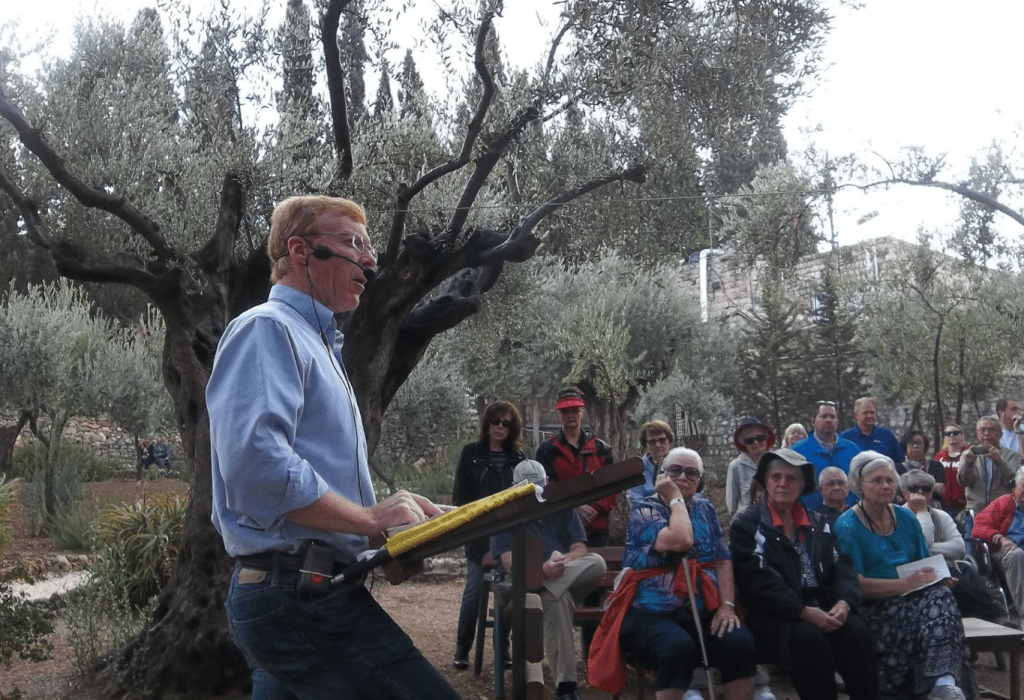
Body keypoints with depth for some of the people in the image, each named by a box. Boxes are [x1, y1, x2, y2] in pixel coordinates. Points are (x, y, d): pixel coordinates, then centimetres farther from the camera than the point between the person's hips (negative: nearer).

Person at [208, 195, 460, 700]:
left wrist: (398, 510, 11)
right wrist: (369, 518, -18)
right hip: (300, 595, -11)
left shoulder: (316, 344, 23)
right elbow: (257, 465, -25)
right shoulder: (267, 329, -9)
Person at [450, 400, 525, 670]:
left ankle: (504, 648, 13)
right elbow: (460, 495, 2)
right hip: (480, 536, -2)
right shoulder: (471, 454, 5)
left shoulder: (518, 458, 9)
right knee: (474, 592, -4)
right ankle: (462, 650, 8)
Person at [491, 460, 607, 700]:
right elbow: (510, 563, -11)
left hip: (571, 581, 3)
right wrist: (542, 569, -31)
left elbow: (580, 550, 1)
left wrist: (563, 561, -23)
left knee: (596, 563, -28)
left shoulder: (562, 508, 10)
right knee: (557, 599, -38)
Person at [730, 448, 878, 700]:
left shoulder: (818, 523, 20)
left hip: (822, 608, 4)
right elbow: (759, 581, -9)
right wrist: (804, 611, -21)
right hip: (774, 616, -4)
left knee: (857, 631, -25)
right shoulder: (747, 525, 4)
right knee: (808, 636, -34)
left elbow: (843, 567, 9)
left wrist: (844, 601, -14)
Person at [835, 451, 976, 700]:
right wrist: (907, 584, -18)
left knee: (940, 596, -30)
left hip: (913, 599, 5)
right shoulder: (848, 527, -3)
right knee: (937, 599, -31)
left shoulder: (906, 518, 16)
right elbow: (856, 584, -11)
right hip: (875, 609, -5)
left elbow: (926, 566, 19)